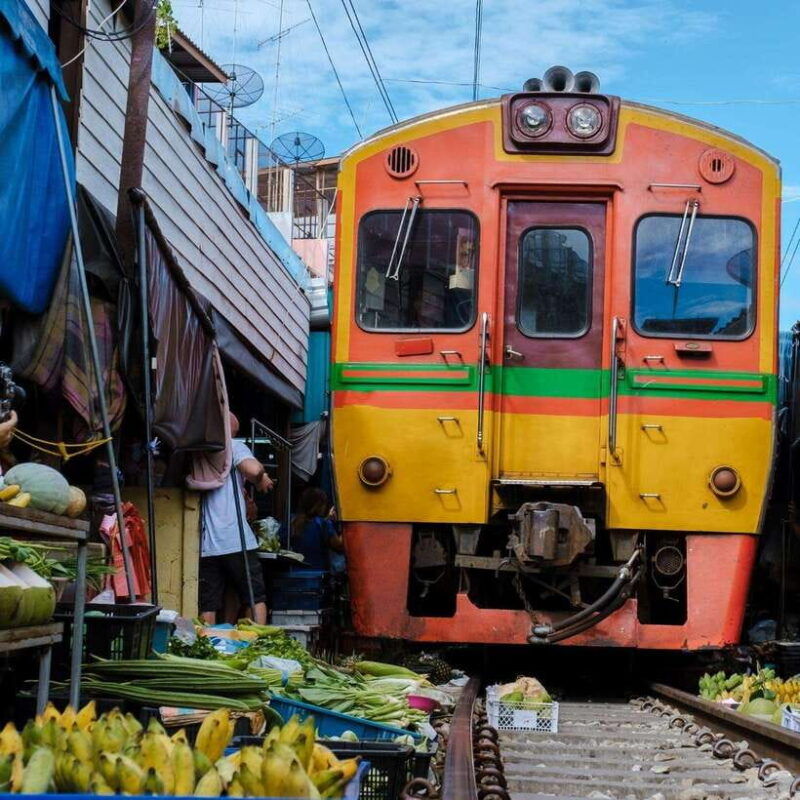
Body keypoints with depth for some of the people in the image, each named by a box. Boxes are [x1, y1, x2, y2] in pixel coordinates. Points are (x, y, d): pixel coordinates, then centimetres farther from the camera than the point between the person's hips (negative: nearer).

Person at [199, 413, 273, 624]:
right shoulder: (234, 446, -1)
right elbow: (253, 469, -20)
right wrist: (261, 480, 3)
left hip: (206, 545, 4)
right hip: (237, 540, -4)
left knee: (208, 606, 6)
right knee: (256, 599, 6)